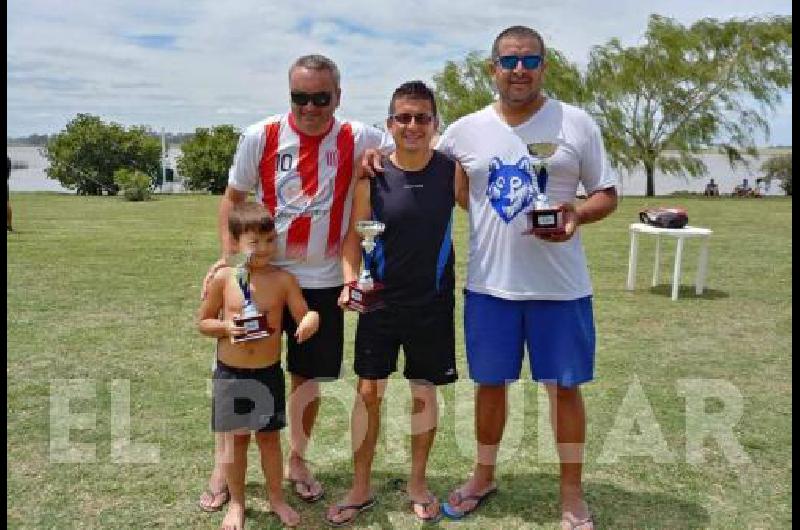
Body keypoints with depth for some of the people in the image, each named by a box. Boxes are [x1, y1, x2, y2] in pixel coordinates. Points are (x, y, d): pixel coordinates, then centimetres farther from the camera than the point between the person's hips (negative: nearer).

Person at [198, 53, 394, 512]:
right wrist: (228, 254, -8)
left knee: (309, 377, 12)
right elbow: (233, 197, 4)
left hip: (323, 282, 1)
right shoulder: (260, 137, -5)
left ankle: (297, 461, 34)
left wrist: (382, 156, -21)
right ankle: (224, 466, 27)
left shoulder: (357, 140, -5)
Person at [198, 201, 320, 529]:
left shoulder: (283, 280, -8)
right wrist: (226, 327, -19)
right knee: (236, 439, 13)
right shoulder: (223, 278, -8)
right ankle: (237, 502, 33)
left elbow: (305, 314, -6)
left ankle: (276, 497, 34)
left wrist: (310, 321, -30)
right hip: (230, 373, 0)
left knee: (270, 437, 13)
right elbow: (203, 322, 1)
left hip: (269, 373, 0)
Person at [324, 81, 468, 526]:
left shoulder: (453, 172, -6)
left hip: (432, 304, 0)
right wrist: (350, 280, -16)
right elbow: (355, 235, -1)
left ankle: (418, 483, 32)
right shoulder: (372, 177, -5)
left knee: (424, 392, 11)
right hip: (380, 301, 1)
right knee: (368, 391, 5)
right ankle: (361, 489, 24)